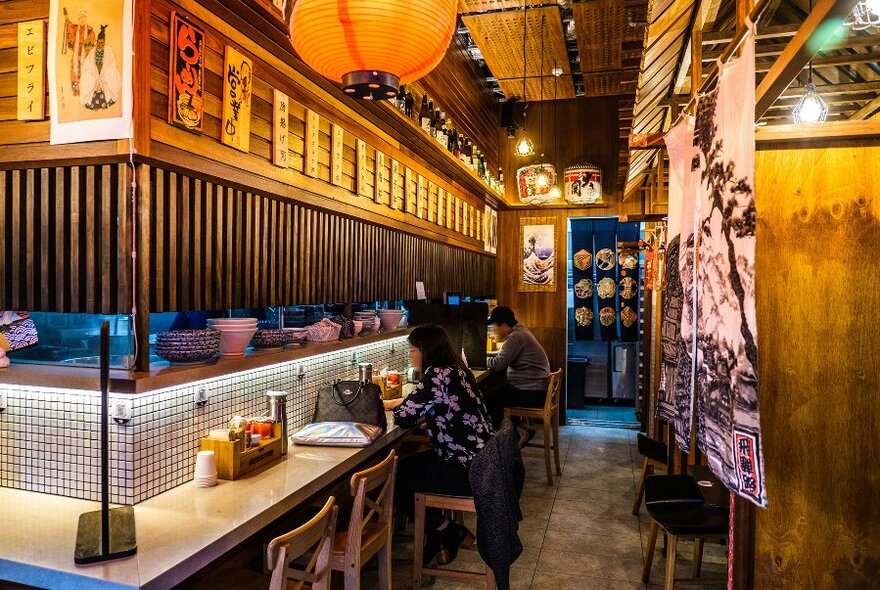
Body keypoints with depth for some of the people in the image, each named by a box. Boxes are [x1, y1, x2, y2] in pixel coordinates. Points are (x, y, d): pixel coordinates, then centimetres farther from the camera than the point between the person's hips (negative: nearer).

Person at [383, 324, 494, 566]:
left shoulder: (437, 376, -20)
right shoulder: (454, 371, 9)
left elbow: (405, 417, -17)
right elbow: (418, 405, 21)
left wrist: (392, 407, 5)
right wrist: (386, 403, 20)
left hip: (467, 471, -10)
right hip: (480, 461, 10)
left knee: (394, 481, 4)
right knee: (408, 468, 20)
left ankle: (449, 532, 15)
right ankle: (439, 537, 24)